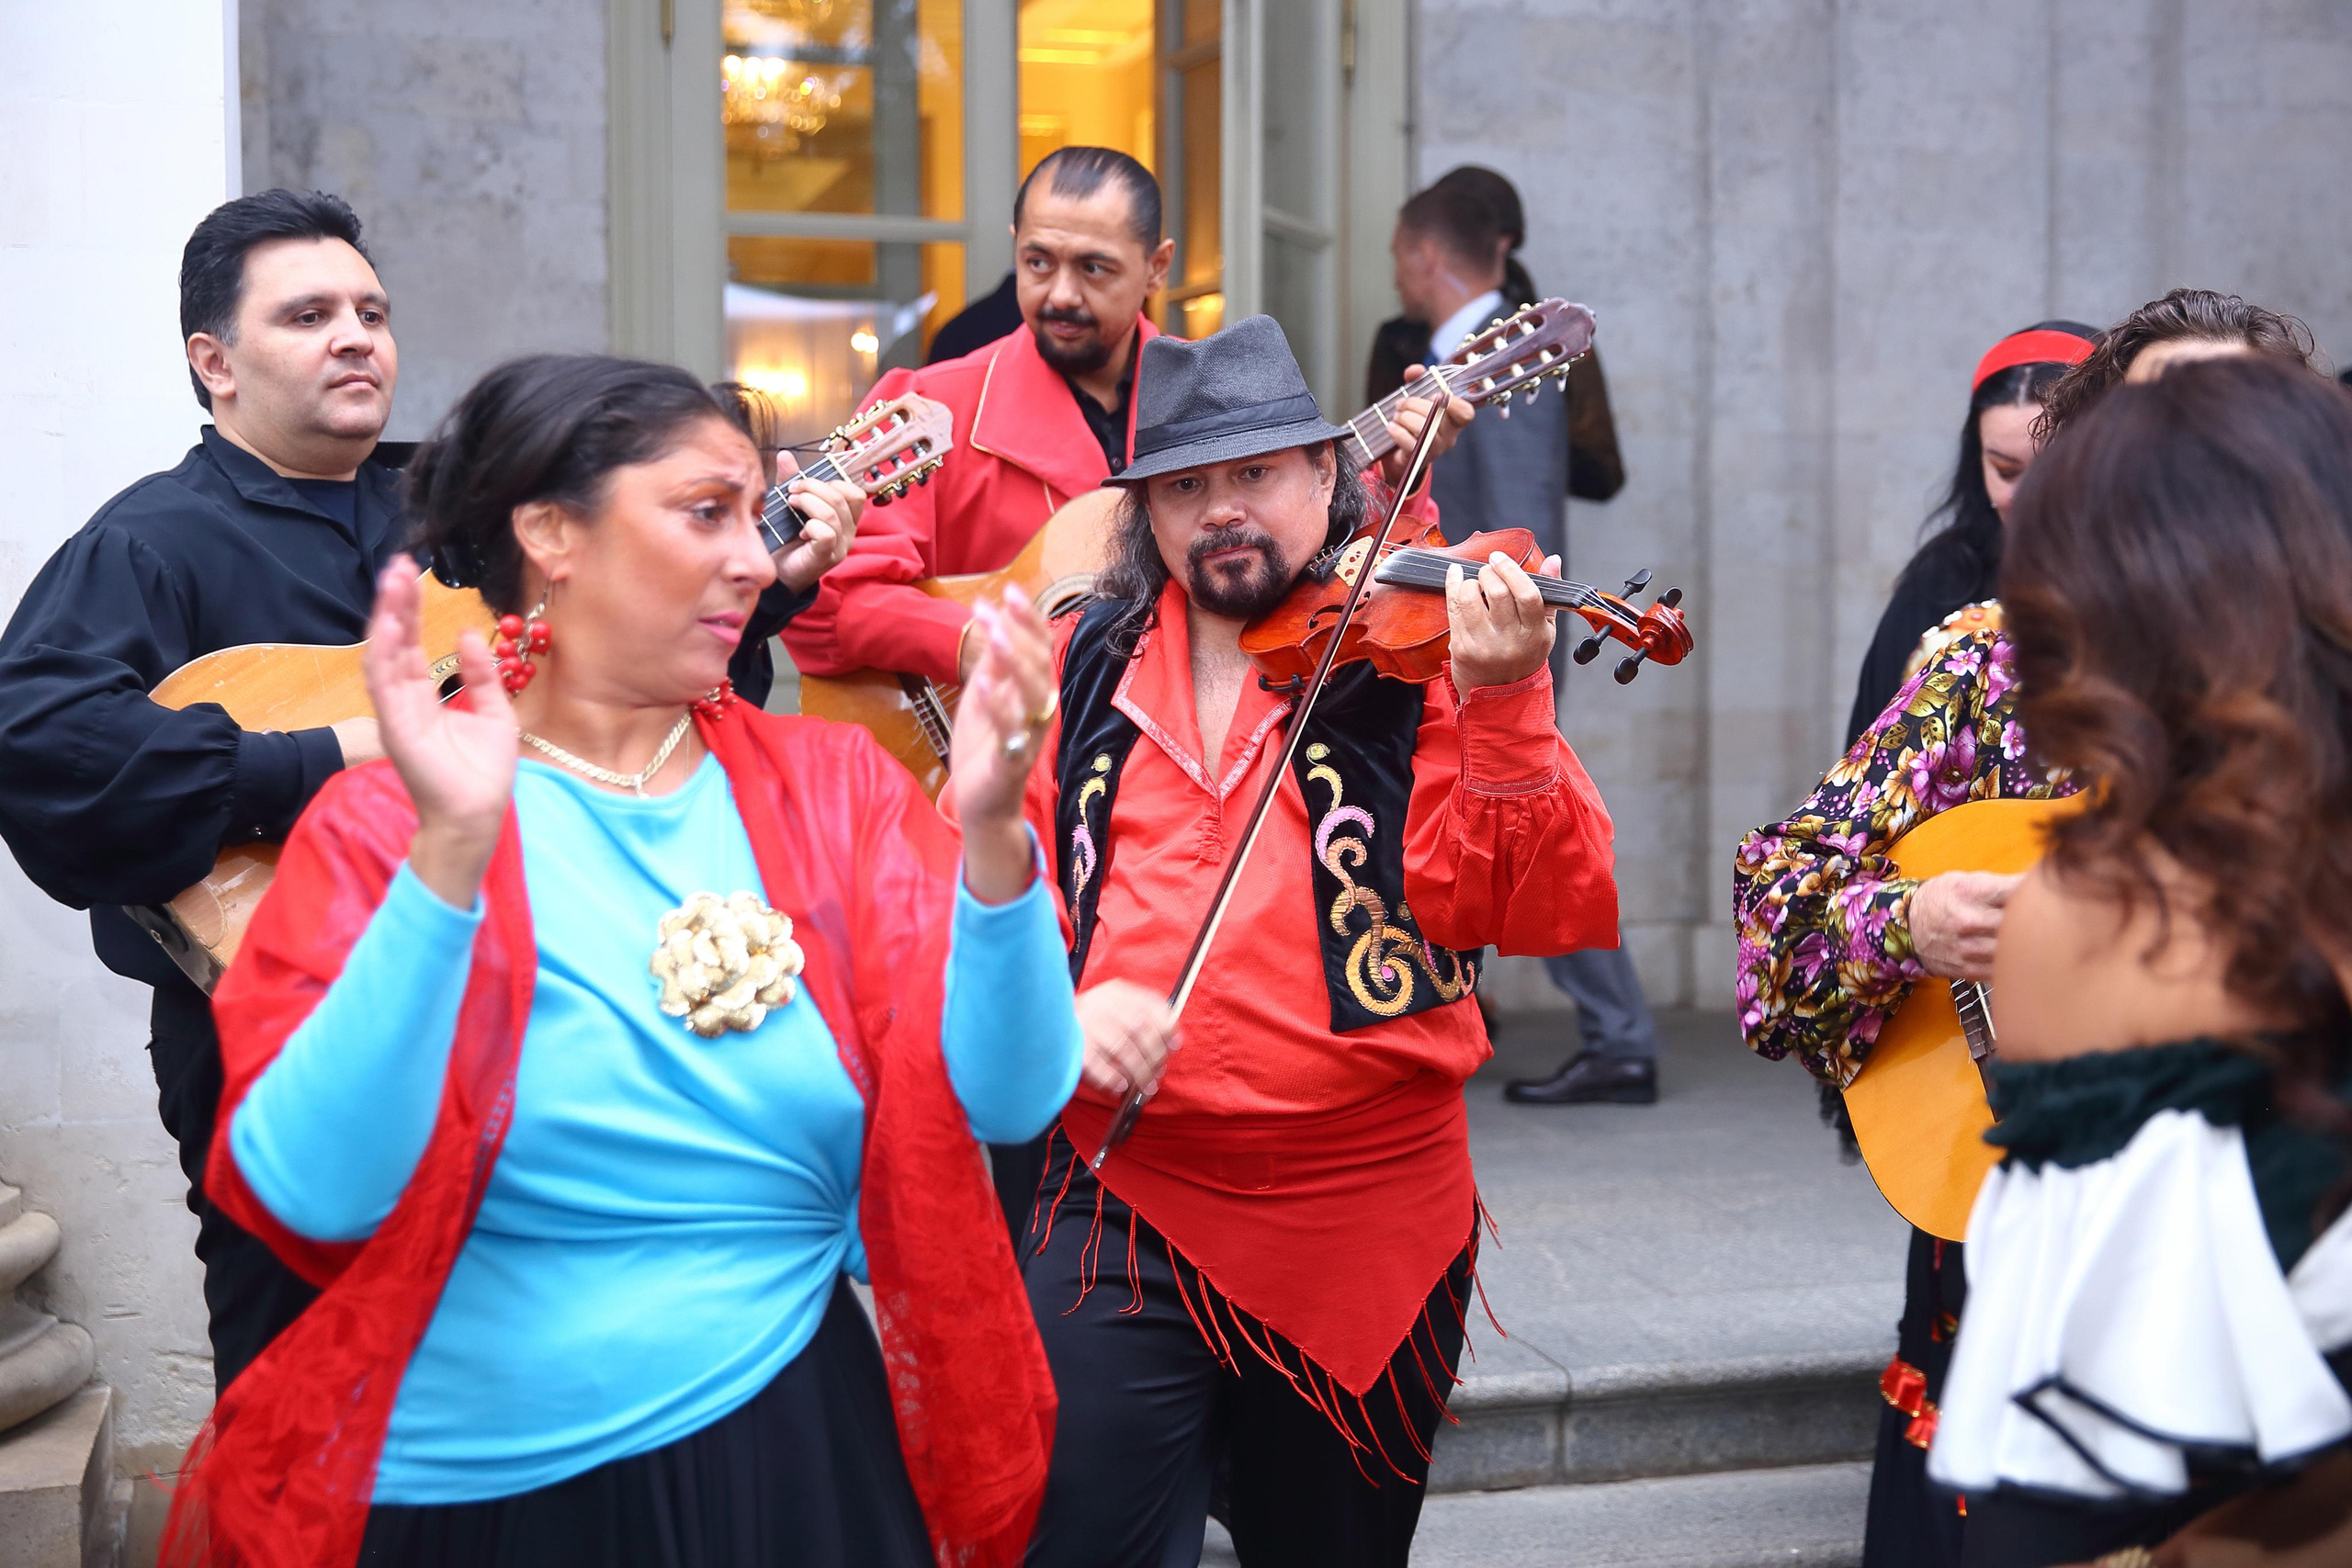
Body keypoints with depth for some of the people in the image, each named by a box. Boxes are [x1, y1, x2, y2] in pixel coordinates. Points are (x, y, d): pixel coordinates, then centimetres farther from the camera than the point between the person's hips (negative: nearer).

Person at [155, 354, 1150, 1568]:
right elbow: (313, 1190, -21)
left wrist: (991, 831, -26)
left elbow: (1008, 1100, -11)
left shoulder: (830, 782, 0)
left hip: (789, 1465, 2)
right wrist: (451, 855, -30)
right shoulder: (386, 822, -7)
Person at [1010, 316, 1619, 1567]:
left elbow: (1535, 908, -14)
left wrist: (1503, 704, -30)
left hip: (1366, 1216, -1)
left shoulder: (1415, 651, -4)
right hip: (1122, 1206, 1)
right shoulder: (1080, 664, 5)